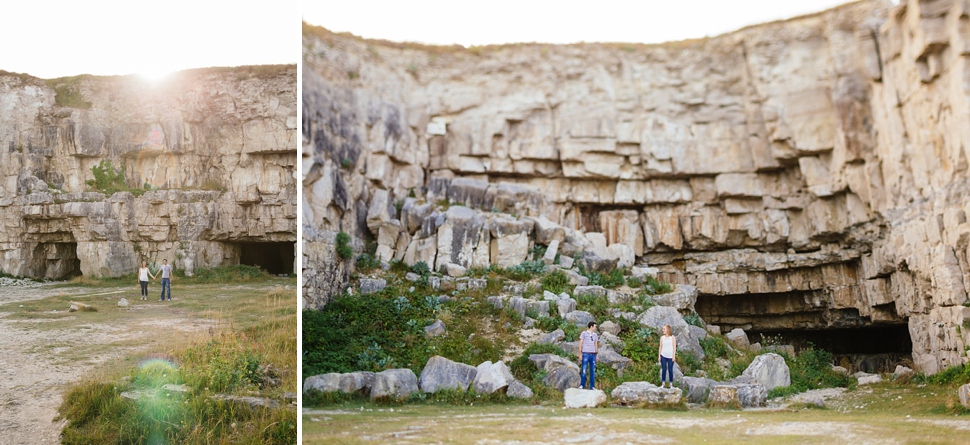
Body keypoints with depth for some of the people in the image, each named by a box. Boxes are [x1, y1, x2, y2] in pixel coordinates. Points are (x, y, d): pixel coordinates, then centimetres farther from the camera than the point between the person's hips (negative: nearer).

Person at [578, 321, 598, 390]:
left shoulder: (595, 335, 12)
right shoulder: (584, 333, -3)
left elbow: (596, 345, 16)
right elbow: (580, 344, -3)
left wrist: (597, 355, 11)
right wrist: (580, 354, -8)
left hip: (593, 355, 5)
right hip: (585, 354, -5)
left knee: (592, 371, 4)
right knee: (584, 371, -6)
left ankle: (592, 386, 9)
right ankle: (582, 386, -1)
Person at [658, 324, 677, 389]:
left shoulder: (673, 337, 0)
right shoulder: (662, 338, 8)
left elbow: (674, 347, -1)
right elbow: (660, 347, 10)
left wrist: (674, 356, -7)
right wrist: (659, 356, 5)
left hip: (670, 356, -2)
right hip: (663, 356, 2)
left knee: (670, 370, 1)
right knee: (663, 369, 1)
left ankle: (671, 384, 7)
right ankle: (663, 384, 6)